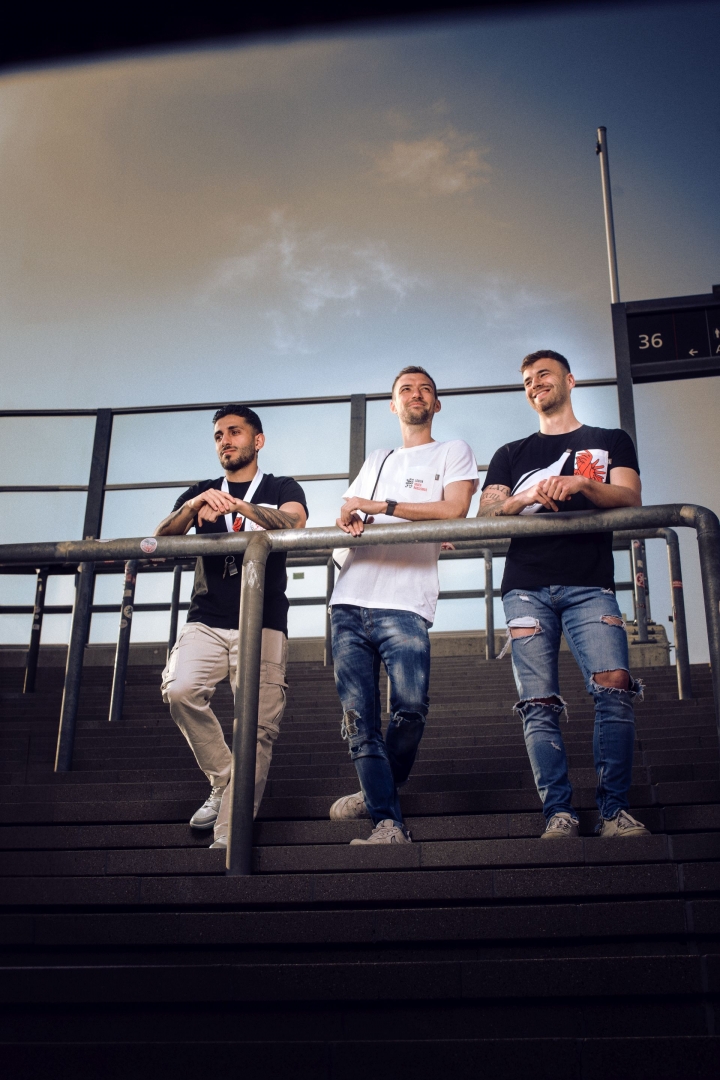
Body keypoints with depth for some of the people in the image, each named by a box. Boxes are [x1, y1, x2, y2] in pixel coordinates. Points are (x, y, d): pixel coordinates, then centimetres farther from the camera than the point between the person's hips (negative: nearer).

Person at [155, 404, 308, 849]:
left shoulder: (282, 489, 13)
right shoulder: (201, 492, 21)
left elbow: (294, 522, -11)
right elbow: (161, 537, 3)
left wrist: (239, 506, -29)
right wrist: (192, 507, -19)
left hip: (263, 627, -2)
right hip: (206, 623, 2)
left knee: (257, 729, -14)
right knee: (180, 689, -25)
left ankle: (228, 839, -12)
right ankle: (223, 782, -5)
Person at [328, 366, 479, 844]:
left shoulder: (453, 452, 13)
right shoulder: (376, 462, 28)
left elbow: (454, 509, -4)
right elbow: (347, 516, 23)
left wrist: (380, 507, -7)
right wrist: (348, 520, -3)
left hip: (404, 603, -4)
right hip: (350, 602, 5)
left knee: (410, 710, -16)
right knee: (358, 719, -6)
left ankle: (378, 793, 10)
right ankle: (389, 822, -4)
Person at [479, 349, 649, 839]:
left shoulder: (611, 441, 20)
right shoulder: (511, 455, 23)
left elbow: (630, 498, 3)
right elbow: (486, 514, 10)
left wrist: (578, 484, -15)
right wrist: (526, 496, -10)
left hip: (590, 586, -1)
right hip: (527, 588, 2)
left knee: (614, 688, -19)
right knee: (539, 705, -8)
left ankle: (615, 810, -12)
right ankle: (559, 814, -6)